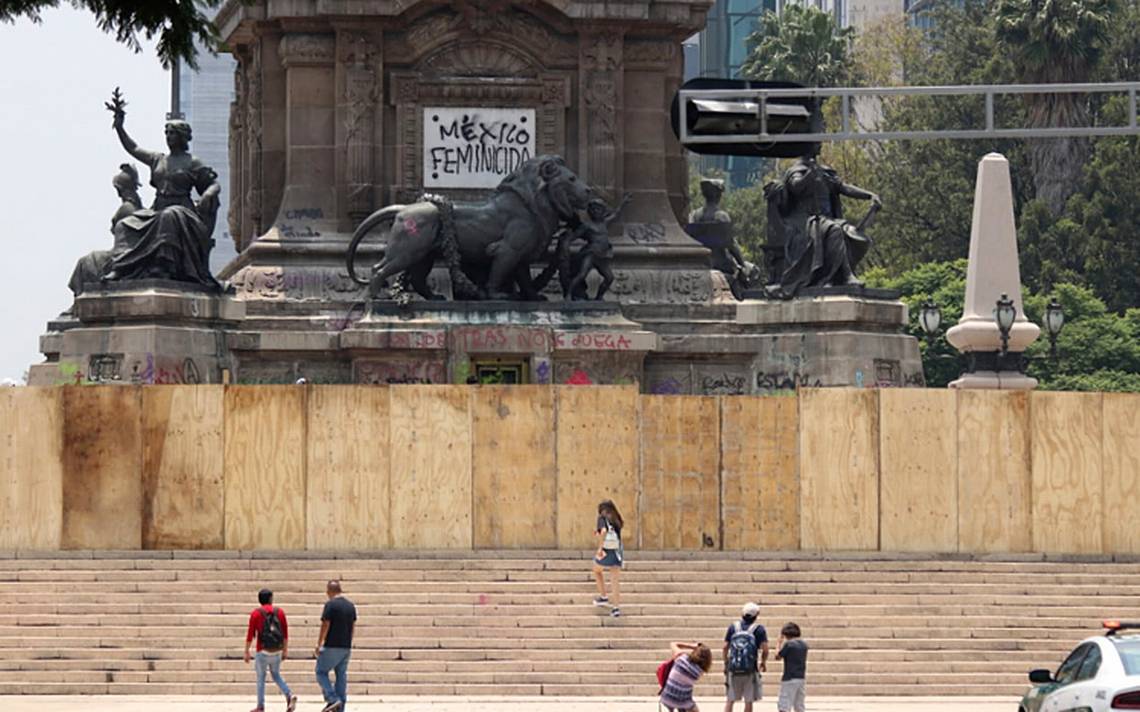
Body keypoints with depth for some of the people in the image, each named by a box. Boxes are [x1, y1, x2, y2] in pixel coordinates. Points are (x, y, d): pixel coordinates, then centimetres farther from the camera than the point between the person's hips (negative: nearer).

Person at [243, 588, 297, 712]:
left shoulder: (256, 613, -5)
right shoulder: (279, 612, 4)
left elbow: (250, 634, -6)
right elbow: (285, 633, 6)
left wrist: (246, 652, 1)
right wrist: (285, 650, 14)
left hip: (263, 651, -3)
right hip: (277, 651, 3)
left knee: (261, 677, 9)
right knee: (276, 675, 18)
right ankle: (290, 696, -4)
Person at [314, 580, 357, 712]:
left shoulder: (330, 605, -12)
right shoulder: (351, 606, 9)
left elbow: (325, 625, -14)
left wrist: (319, 644, -6)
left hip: (332, 646, -7)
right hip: (346, 647, 7)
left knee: (321, 672, 4)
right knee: (341, 676, 10)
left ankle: (333, 699, -11)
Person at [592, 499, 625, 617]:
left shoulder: (602, 519, -6)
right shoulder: (617, 520, 10)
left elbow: (604, 531, -26)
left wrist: (600, 548, -28)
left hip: (605, 552, -4)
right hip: (617, 552, 4)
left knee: (597, 571, 26)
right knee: (615, 580, 5)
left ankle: (603, 597, 29)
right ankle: (616, 607, -3)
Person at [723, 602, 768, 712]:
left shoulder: (733, 627, 4)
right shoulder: (759, 629, -3)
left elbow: (725, 647, 6)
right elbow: (765, 649, -10)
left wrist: (726, 662, 21)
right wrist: (763, 662, 9)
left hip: (733, 669, 2)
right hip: (751, 670, -2)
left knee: (729, 700, 8)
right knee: (749, 701, 6)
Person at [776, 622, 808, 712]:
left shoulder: (788, 644, -13)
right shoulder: (804, 645, 9)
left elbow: (777, 656, -2)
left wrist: (780, 643, 7)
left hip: (789, 678, -8)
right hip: (801, 678, 8)